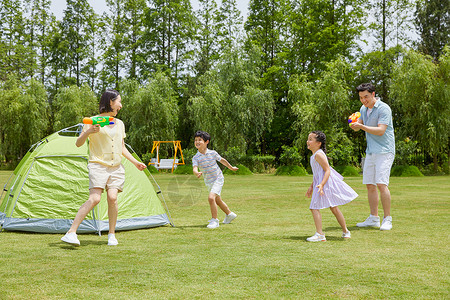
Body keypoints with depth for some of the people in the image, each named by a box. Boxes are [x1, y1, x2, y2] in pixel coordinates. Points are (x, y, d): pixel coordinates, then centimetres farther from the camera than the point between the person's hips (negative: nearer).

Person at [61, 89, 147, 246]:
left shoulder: (120, 124, 15)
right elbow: (78, 144, -4)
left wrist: (135, 162, 15)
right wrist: (88, 132, -22)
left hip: (116, 168, 5)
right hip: (98, 165, -4)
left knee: (112, 197, -15)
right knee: (94, 198, -20)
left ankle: (112, 235, 1)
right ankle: (71, 233, -18)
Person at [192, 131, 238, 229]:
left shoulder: (213, 153, -12)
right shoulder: (196, 157, -11)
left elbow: (222, 160, 6)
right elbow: (194, 168, -27)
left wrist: (231, 167, 21)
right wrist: (197, 173, -51)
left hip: (218, 179, -4)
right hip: (208, 182, 4)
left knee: (211, 198, -23)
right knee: (217, 200, 20)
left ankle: (215, 220, -11)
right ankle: (230, 214, 43)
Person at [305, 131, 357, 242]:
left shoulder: (319, 154, -15)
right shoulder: (314, 156, 16)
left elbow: (327, 170, -21)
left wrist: (321, 184, -31)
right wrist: (311, 187, 26)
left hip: (326, 184, -10)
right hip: (320, 183, 10)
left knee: (314, 207, -12)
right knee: (334, 208, 17)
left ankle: (319, 234, -15)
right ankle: (345, 231, 27)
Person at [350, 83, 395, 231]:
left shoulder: (383, 108, -12)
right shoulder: (364, 109, 13)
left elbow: (381, 131, -20)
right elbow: (357, 127, 12)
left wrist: (362, 126, -29)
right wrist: (354, 124, -11)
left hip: (384, 151, -8)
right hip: (370, 151, 8)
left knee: (381, 184, -16)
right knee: (370, 185, 6)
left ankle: (387, 219, -8)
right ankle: (373, 218, 13)